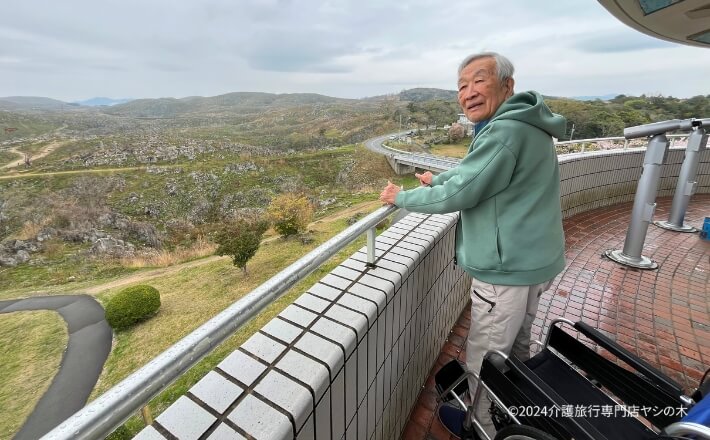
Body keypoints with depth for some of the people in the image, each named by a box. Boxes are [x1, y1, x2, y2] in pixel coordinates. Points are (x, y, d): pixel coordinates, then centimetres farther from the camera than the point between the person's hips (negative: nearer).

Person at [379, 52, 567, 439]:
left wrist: (401, 197, -11)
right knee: (517, 345, 27)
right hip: (530, 260, 11)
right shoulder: (520, 125, 10)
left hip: (507, 268, -11)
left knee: (484, 359, 9)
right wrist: (436, 178, 24)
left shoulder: (505, 131, -24)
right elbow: (474, 170, 21)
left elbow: (458, 194, -24)